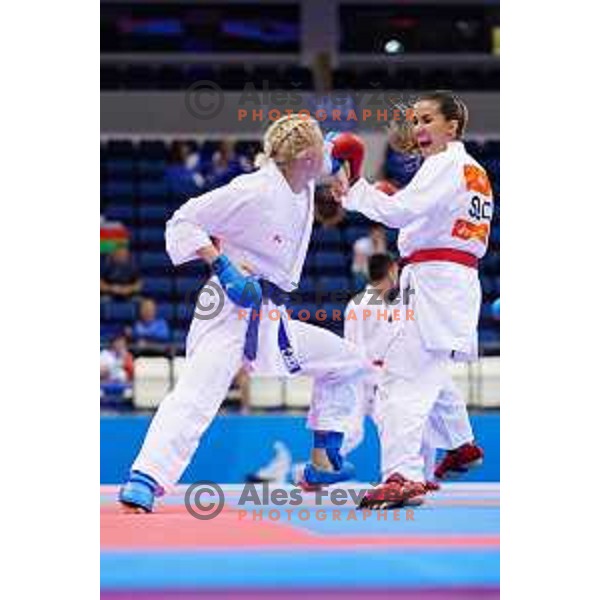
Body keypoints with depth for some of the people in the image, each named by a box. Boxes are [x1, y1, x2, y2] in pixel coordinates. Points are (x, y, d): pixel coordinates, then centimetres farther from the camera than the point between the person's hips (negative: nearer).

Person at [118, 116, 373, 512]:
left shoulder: (303, 186, 7)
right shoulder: (254, 190, -18)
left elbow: (309, 167, 36)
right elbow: (183, 223, -15)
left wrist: (332, 159, 15)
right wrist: (223, 265, -24)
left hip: (271, 316, 9)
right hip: (233, 307, -9)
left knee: (346, 363, 16)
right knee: (197, 395, -25)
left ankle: (322, 465, 20)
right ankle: (142, 484, -32)